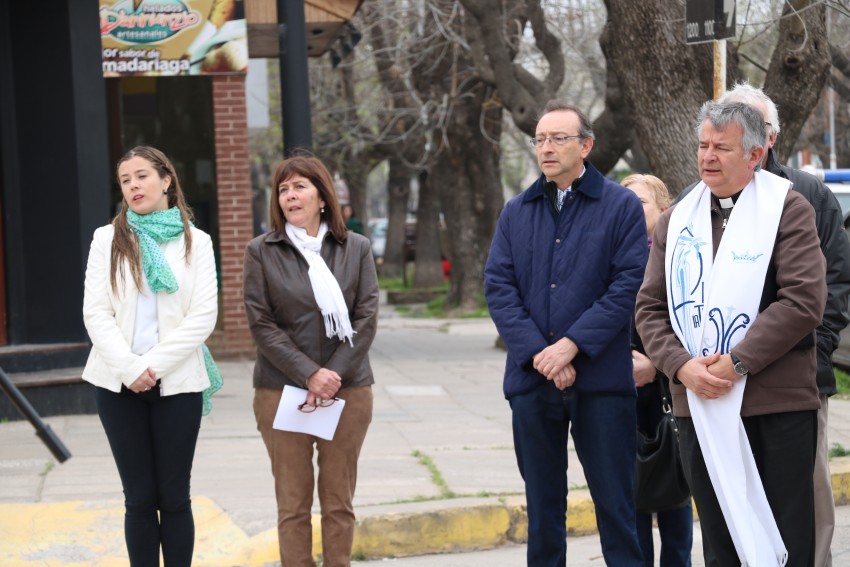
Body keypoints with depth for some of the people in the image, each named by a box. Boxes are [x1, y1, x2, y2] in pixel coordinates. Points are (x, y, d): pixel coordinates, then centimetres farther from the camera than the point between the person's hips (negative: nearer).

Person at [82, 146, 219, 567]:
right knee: (140, 499, 4)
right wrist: (129, 368, -13)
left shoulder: (195, 242, 4)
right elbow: (96, 313, -1)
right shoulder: (108, 239, 6)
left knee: (174, 497, 3)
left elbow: (204, 315, -4)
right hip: (119, 383, 1)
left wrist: (155, 364, -13)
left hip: (177, 382, -1)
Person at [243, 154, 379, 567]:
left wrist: (335, 375, -11)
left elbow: (366, 318, 1)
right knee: (293, 503, 1)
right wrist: (309, 374, -13)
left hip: (348, 390, 1)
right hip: (282, 391, -1)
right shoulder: (262, 251, 2)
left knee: (339, 502, 6)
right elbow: (261, 324, -3)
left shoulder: (356, 248, 6)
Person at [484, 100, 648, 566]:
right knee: (542, 504, 10)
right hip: (532, 381, 4)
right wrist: (538, 354, -11)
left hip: (602, 379, -3)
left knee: (615, 501, 1)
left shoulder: (622, 206, 0)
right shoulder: (516, 213, 11)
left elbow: (627, 285, -8)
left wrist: (571, 346, -15)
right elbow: (498, 287, 3)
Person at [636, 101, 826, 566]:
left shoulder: (787, 209, -1)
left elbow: (803, 301, -12)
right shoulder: (676, 221, 13)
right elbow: (650, 309, 11)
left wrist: (737, 363, -16)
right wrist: (681, 365, -7)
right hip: (699, 407, 4)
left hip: (777, 405, -4)